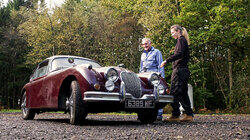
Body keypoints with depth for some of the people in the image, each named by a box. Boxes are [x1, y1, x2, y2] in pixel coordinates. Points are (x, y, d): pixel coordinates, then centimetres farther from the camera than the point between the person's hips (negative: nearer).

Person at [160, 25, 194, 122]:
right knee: (183, 93, 9)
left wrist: (167, 60, -20)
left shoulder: (181, 39, -4)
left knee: (174, 92, -11)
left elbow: (179, 54, -18)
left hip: (179, 69, -10)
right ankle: (189, 115, 9)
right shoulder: (184, 41, 25)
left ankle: (175, 115, -11)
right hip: (184, 70, 10)